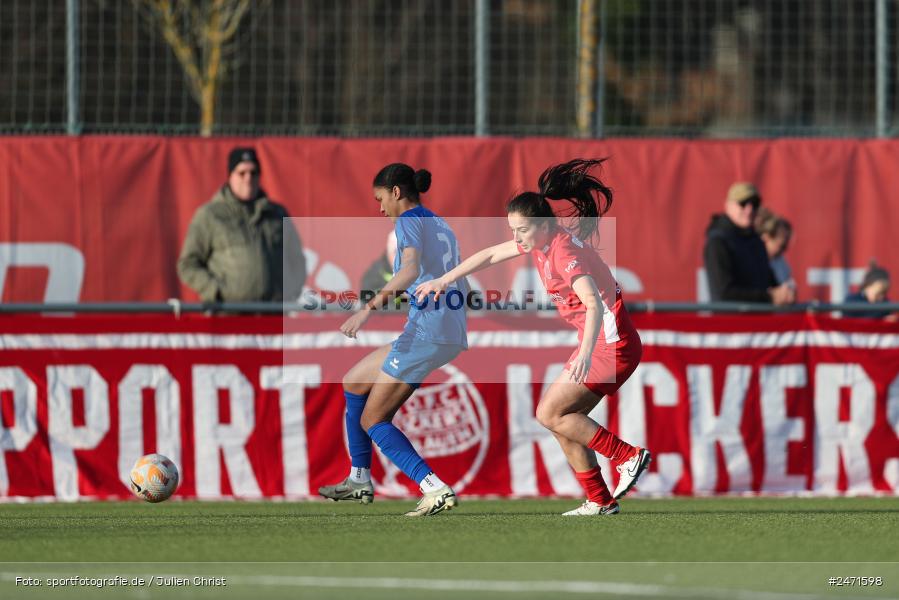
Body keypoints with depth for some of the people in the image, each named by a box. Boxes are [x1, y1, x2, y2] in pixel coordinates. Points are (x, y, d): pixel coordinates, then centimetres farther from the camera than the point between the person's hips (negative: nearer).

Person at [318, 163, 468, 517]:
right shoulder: (442, 227, 21)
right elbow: (460, 287, 26)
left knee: (372, 420, -5)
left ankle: (436, 489, -21)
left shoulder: (409, 221, -5)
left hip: (425, 330, -9)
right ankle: (360, 481, 25)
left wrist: (371, 306, -32)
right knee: (353, 382, 23)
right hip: (453, 334, 9)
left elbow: (412, 268, -25)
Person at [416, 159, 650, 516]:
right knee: (563, 421, 8)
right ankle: (600, 501, 9)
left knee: (550, 414, -8)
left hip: (612, 344, -9)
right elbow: (491, 255, 20)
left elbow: (594, 304, -37)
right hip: (599, 343, 9)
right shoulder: (540, 243, 5)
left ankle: (628, 457, -6)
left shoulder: (565, 253, -22)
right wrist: (444, 280, 23)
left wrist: (586, 352, -50)